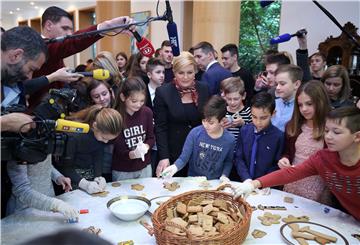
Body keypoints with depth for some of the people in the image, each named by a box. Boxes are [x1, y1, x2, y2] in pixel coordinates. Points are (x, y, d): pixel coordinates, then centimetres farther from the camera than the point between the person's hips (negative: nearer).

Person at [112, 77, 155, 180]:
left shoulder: (147, 112, -8)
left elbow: (151, 138, 1)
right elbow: (118, 150, -15)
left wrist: (146, 147, -19)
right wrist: (132, 154, -33)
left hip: (145, 168, 3)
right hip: (122, 172, -3)